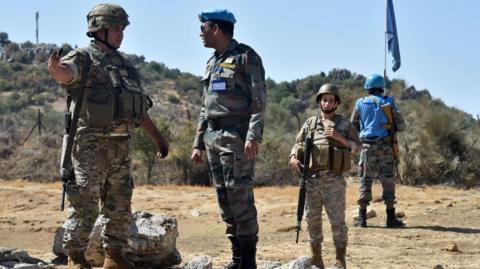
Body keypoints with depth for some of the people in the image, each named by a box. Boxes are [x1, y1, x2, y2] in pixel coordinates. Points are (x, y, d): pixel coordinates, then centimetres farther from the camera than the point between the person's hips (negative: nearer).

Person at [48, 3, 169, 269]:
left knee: (119, 204, 11)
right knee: (85, 202, -6)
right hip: (91, 141, -7)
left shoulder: (124, 64, 19)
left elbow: (139, 108, 25)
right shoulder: (84, 57, -4)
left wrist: (157, 136, 24)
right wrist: (55, 68, -52)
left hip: (121, 144, 7)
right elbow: (68, 73, -29)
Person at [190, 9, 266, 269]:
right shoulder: (212, 63, 20)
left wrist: (253, 136, -21)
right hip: (212, 137, 8)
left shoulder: (246, 57, -4)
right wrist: (199, 143, 18)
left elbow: (259, 100, -11)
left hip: (235, 136, -8)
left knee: (240, 196, -10)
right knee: (224, 197, 7)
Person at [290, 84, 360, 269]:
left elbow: (356, 145, 5)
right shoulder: (310, 123, 14)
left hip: (334, 180, -2)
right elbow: (298, 144, 12)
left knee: (337, 220, -4)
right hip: (311, 179, 3)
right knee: (312, 219, 6)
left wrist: (338, 137, -9)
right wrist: (293, 157, -7)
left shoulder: (344, 123, 9)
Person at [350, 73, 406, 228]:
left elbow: (353, 126, 14)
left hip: (367, 146, 2)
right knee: (388, 181, 2)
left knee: (365, 180, 7)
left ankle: (362, 218, 5)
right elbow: (401, 126, 2)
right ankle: (391, 219, 0)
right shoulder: (388, 103, 3)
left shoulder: (360, 103, 7)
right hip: (384, 145, -1)